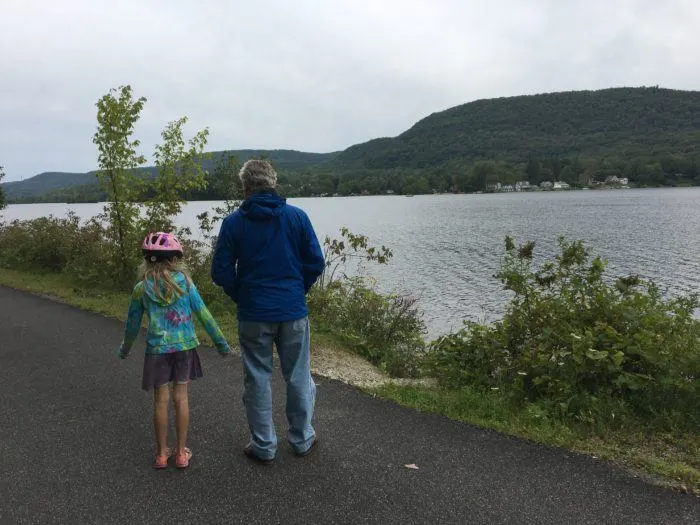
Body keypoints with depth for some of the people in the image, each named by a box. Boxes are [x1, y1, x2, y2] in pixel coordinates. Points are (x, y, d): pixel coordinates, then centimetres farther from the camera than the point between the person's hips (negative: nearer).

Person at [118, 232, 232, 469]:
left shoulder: (141, 289, -1)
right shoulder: (184, 281, -4)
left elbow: (132, 325, 8)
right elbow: (203, 314, -3)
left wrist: (125, 349, 26)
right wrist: (221, 342, 6)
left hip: (157, 349, 0)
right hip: (184, 347, 0)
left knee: (161, 401, 9)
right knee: (181, 398, 9)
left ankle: (162, 454, 21)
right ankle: (181, 453, 17)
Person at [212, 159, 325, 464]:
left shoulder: (233, 222, -4)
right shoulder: (297, 217, -3)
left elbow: (221, 272, -3)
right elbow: (316, 263, -3)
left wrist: (241, 298, 12)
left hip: (253, 315, 0)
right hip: (293, 311, 1)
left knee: (257, 379, 12)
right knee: (298, 377, 14)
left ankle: (263, 446, 22)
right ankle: (302, 439, 27)